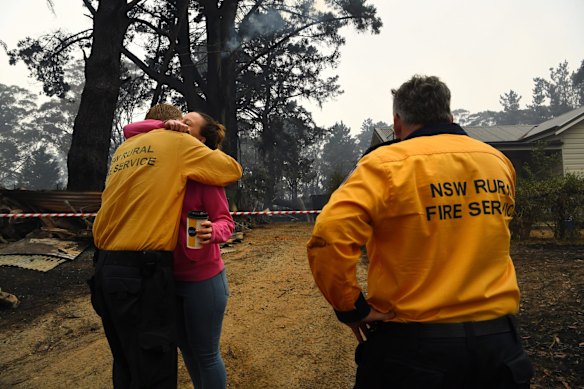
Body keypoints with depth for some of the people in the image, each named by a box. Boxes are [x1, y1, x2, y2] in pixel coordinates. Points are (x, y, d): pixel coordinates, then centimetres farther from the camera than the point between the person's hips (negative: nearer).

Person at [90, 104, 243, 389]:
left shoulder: (124, 149, 18)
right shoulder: (179, 143, 0)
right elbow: (233, 170, 7)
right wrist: (212, 154, 24)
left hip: (106, 266, 8)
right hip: (143, 270, -7)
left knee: (126, 365, 20)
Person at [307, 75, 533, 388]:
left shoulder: (387, 163, -14)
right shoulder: (499, 162, 5)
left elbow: (330, 235, -25)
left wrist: (350, 308, -14)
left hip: (413, 342, -4)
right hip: (498, 339, 5)